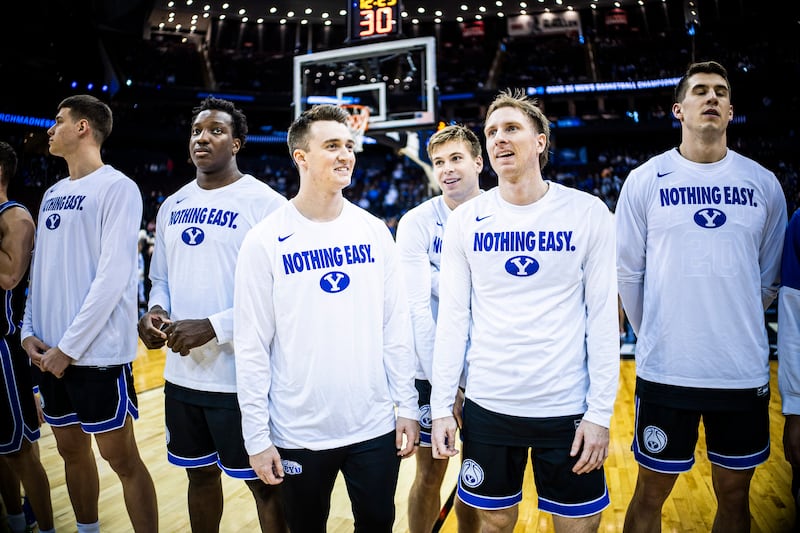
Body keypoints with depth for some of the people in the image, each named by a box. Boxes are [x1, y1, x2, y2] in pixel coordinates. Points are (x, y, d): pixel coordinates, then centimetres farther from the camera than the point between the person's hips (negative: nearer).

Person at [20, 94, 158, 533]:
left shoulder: (116, 188, -10)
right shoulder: (52, 194, 14)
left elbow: (113, 275, -17)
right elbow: (40, 269, 17)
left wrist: (69, 346, -16)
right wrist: (30, 330, 4)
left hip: (97, 353, -7)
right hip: (50, 352, 8)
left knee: (120, 457, 0)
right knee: (71, 451, 17)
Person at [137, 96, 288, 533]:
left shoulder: (264, 203, -11)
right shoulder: (172, 207, 12)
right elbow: (161, 278, 19)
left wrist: (213, 327, -22)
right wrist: (155, 312, -3)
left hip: (241, 378, -6)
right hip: (182, 375, 7)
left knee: (262, 482, 9)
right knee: (200, 476, 22)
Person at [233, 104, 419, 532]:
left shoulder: (374, 231, 1)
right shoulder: (265, 240, -9)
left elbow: (396, 326, 4)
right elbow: (252, 347, -8)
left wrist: (407, 405, 2)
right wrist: (257, 437, -7)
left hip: (375, 427, 3)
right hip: (299, 435, -2)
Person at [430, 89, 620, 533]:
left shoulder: (588, 213, -5)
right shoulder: (465, 219, 0)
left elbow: (603, 317, -4)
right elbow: (453, 317, 1)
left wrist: (601, 412, -7)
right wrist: (441, 407, -2)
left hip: (567, 408, -1)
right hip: (487, 406, 1)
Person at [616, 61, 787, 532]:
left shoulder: (764, 184, 4)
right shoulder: (645, 179, -2)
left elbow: (769, 277, 11)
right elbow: (628, 272, 1)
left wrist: (738, 333, 12)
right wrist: (653, 336, 4)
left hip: (745, 370, 2)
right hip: (666, 370, -2)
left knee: (735, 493, 16)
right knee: (651, 492, 10)